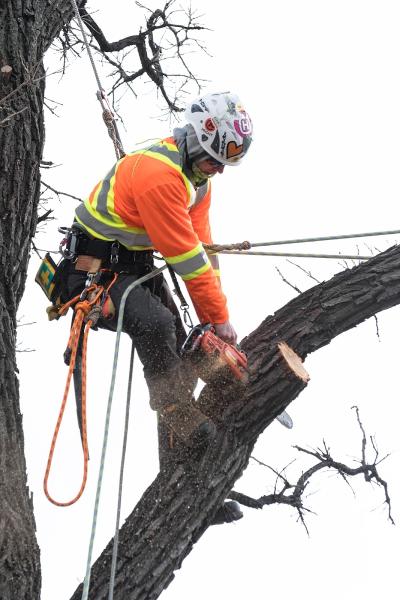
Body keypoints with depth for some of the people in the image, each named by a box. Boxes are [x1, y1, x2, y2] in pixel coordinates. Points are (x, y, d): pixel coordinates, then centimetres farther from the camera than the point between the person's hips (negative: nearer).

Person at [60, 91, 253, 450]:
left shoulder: (198, 177, 5)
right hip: (94, 273, -10)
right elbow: (186, 255, -26)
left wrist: (211, 318, 0)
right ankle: (181, 418, -20)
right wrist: (219, 317, -18)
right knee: (156, 324, -30)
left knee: (179, 349, 6)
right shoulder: (158, 172, -28)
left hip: (136, 267, 10)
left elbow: (201, 245, 5)